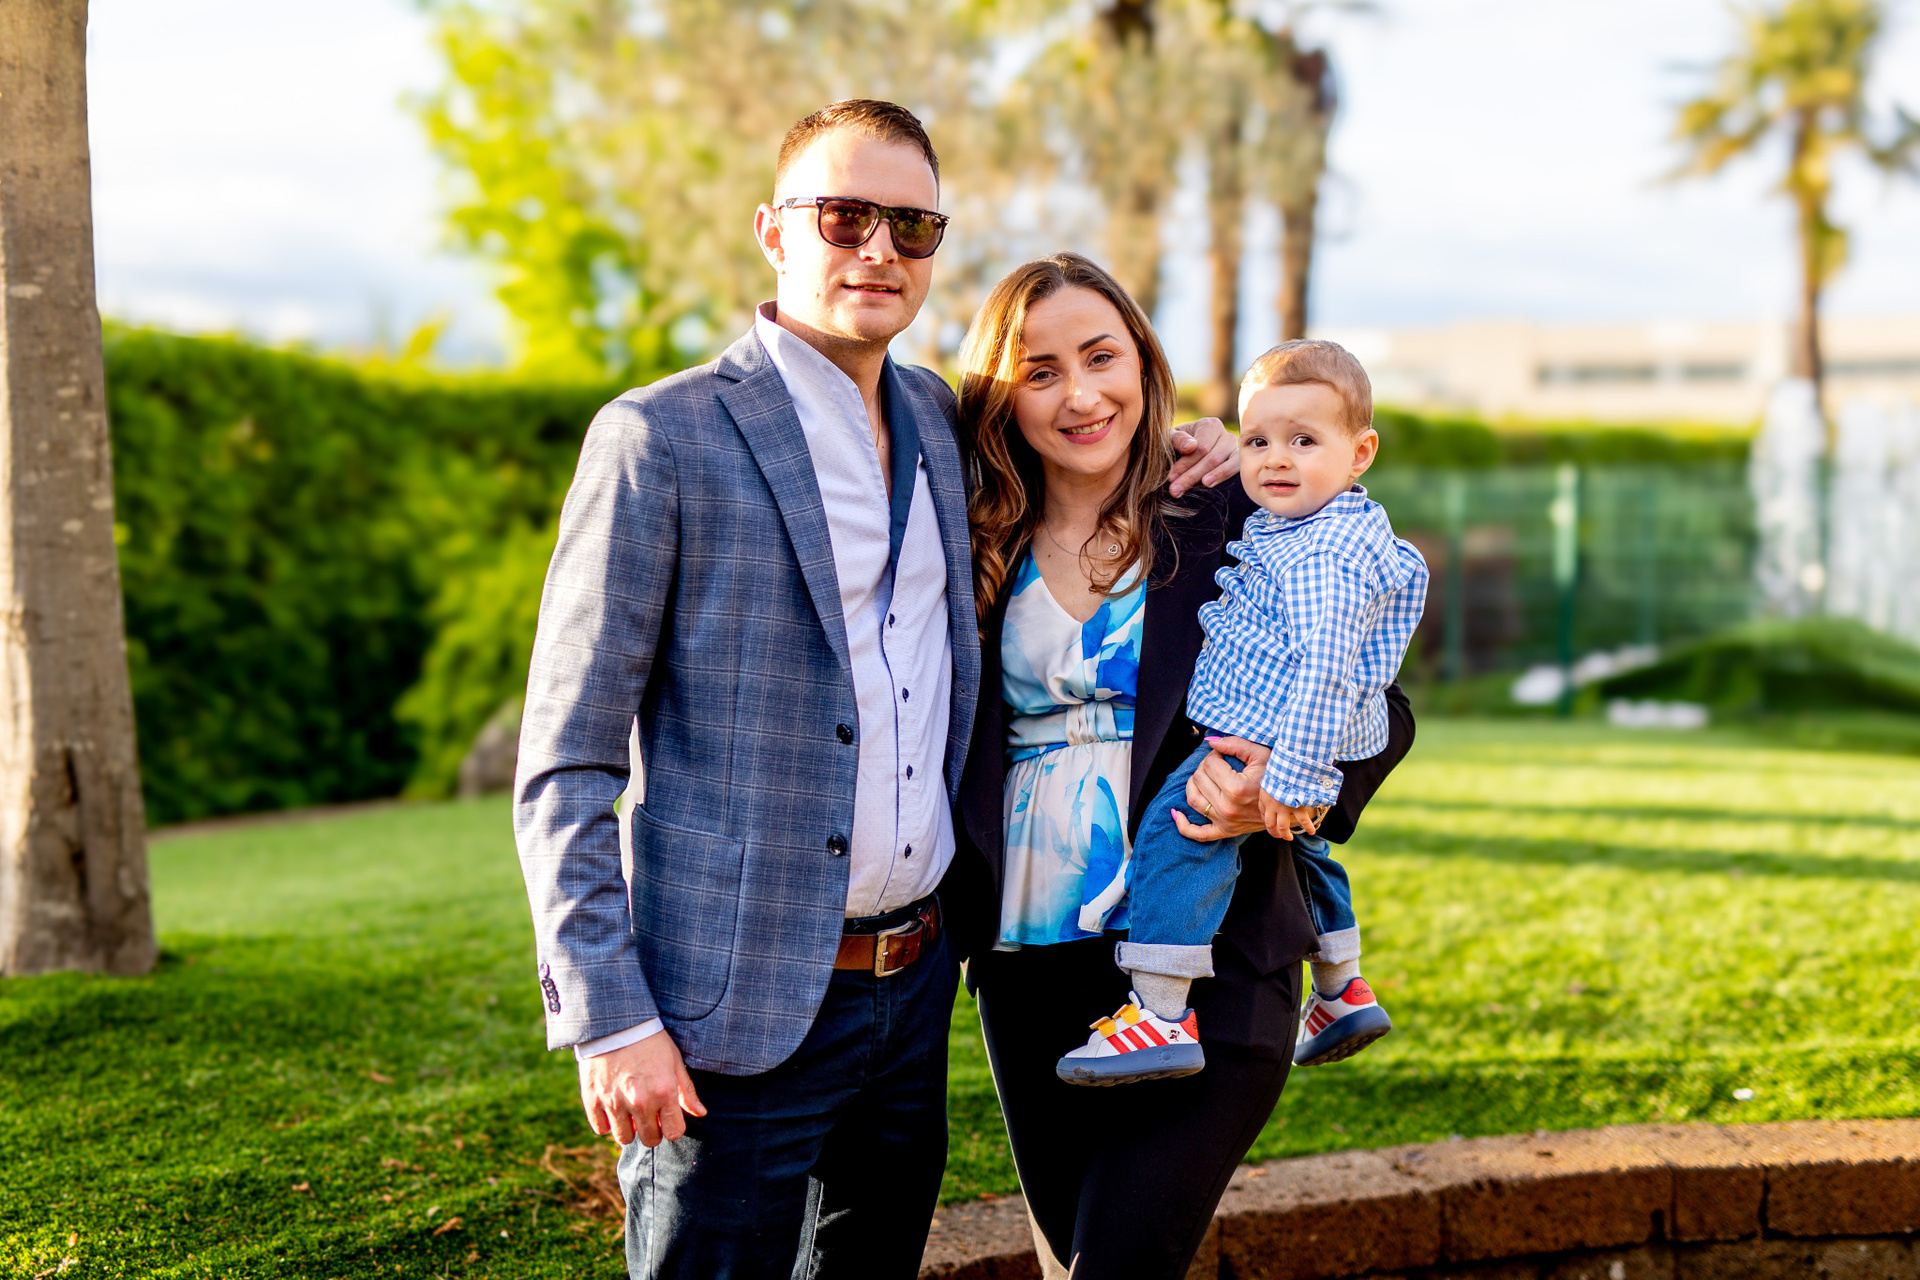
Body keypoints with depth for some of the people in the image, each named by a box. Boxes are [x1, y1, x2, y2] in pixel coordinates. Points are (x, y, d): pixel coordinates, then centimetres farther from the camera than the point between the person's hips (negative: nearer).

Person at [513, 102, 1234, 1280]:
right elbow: (565, 767, -10)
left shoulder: (934, 420, 9)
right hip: (742, 1011, -6)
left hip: (918, 987, 6)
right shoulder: (663, 438, -10)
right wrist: (610, 1022, -16)